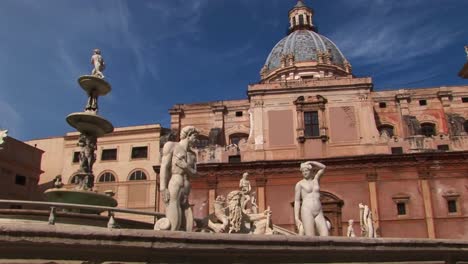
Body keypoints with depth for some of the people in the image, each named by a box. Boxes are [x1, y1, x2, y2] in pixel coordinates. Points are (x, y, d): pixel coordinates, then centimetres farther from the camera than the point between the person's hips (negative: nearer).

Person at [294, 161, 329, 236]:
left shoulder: (316, 179, 20)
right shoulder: (300, 184, 6)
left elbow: (323, 167, 18)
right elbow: (296, 202, 2)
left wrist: (310, 162, 10)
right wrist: (296, 218, -7)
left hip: (319, 213, 5)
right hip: (307, 212, -5)